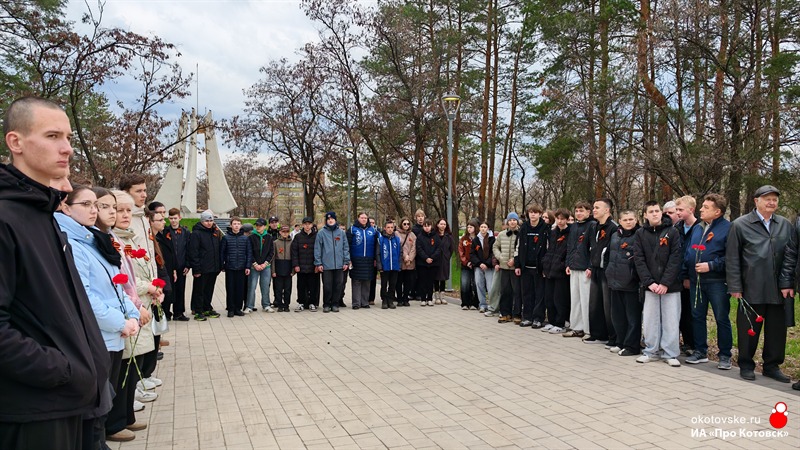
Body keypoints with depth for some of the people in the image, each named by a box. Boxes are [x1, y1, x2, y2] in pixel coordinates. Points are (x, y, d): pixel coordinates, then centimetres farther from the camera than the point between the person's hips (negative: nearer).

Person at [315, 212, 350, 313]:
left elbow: (346, 247, 9)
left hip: (339, 265, 2)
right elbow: (317, 249, 0)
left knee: (338, 285, 5)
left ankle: (335, 304, 17)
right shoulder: (321, 233, 2)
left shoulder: (341, 232, 9)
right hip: (326, 265, -2)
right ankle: (326, 305, 15)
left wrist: (346, 261, 2)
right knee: (327, 286, 1)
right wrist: (318, 263, -5)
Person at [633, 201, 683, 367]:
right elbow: (639, 260, -1)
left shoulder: (672, 232, -1)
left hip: (670, 285, -2)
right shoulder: (640, 234, 3)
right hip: (650, 285, 2)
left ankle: (671, 354, 14)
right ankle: (651, 351, 19)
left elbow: (676, 259, -7)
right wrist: (649, 282, -11)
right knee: (650, 319, 7)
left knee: (671, 320, 3)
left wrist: (665, 283, -14)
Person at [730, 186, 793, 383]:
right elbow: (732, 259, -2)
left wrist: (789, 283, 3)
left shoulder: (786, 225, 10)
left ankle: (772, 366, 24)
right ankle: (746, 365, 19)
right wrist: (735, 287, -6)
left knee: (777, 329, 9)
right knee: (749, 329, 5)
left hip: (779, 290, 3)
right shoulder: (740, 225, 0)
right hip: (752, 290, -3)